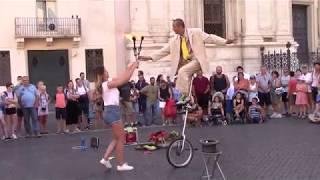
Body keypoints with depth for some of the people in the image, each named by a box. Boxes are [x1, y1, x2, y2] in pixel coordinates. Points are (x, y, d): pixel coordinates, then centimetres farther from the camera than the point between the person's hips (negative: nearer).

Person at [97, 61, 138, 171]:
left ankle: (105, 158, 14)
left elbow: (122, 77, 17)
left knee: (116, 138, 18)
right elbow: (126, 79, -13)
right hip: (113, 111, -10)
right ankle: (121, 164, 6)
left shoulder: (103, 84, 13)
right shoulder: (108, 83, -13)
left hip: (110, 111, 10)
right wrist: (134, 67, -3)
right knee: (121, 139, 0)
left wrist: (131, 67, 16)